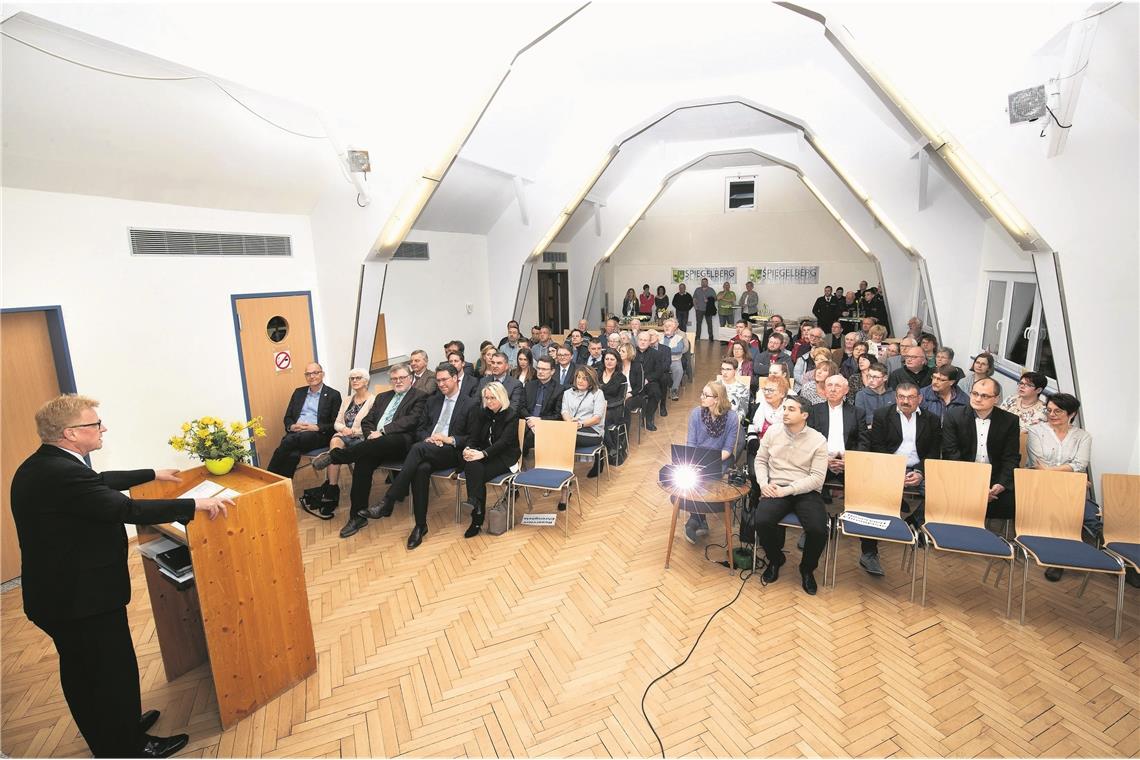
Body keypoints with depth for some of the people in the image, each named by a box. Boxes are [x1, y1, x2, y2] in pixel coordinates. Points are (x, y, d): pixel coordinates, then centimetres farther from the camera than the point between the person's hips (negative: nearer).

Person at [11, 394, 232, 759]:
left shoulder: (42, 465, 4)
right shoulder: (61, 473, -29)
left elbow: (99, 482, 19)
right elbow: (125, 509, -35)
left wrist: (152, 475, 30)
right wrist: (195, 504, -32)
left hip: (58, 590, 11)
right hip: (82, 596, -10)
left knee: (80, 671, 25)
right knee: (115, 672, 8)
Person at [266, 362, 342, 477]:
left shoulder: (333, 395, 5)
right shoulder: (298, 392, 21)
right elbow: (287, 417, 20)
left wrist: (317, 427, -16)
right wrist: (291, 426, -4)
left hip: (318, 435, -3)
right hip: (295, 434, 4)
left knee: (289, 441, -32)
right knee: (292, 454, -32)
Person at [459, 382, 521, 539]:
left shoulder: (511, 416, -6)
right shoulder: (482, 413, 11)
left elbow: (503, 442, -19)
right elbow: (473, 436, 4)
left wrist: (483, 454, -33)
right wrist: (468, 448, -20)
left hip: (504, 458, -4)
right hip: (484, 454, 4)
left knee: (478, 474, -31)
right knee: (473, 465, -32)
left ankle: (477, 521, -31)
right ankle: (474, 502, -36)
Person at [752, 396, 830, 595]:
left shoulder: (818, 440, -4)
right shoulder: (773, 431, 4)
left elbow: (817, 478, -7)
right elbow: (760, 460, 12)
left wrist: (787, 490, -16)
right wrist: (764, 483, -6)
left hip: (805, 491, -1)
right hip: (775, 489, 1)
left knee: (818, 530, -26)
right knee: (762, 522, -26)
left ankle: (807, 569, 9)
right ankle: (775, 559, 9)